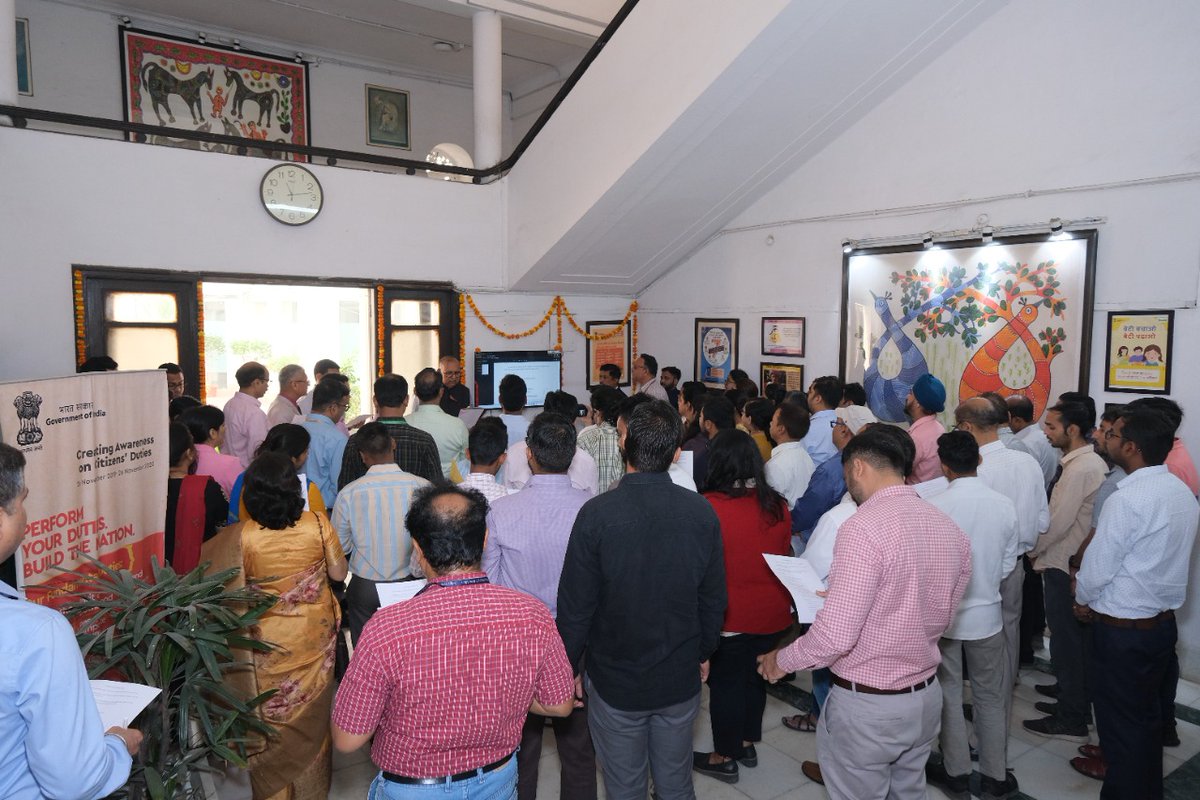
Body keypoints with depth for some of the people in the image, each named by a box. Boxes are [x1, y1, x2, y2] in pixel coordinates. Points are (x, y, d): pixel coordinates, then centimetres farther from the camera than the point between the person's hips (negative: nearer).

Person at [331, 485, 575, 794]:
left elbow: (347, 740, -18)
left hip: (411, 789, -1)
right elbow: (560, 705, -7)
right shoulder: (533, 616, -22)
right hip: (498, 781, 2)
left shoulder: (385, 631, -30)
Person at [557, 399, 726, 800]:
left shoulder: (597, 513, -21)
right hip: (681, 678, 3)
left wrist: (570, 665, 2)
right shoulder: (702, 511, -12)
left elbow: (575, 604, -14)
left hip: (616, 681, -2)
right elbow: (714, 597, -1)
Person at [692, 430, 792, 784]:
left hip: (731, 617, -5)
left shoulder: (708, 507, -21)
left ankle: (725, 758, 26)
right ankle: (747, 743, 38)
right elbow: (786, 555, 10)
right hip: (773, 614, 5)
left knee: (726, 683, 11)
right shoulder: (777, 505, -5)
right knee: (755, 676, 21)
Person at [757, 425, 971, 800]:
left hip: (867, 704, -7)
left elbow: (836, 636, -26)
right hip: (926, 697, 7)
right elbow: (940, 618, 13)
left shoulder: (863, 528, -24)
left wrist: (782, 660, -9)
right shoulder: (951, 529, 1)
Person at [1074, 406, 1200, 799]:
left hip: (1122, 629, -8)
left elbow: (1097, 565, -19)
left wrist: (1083, 599, 1)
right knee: (1147, 717, 22)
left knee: (1120, 723, 6)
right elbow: (1160, 556, 12)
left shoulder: (1127, 498, -24)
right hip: (1164, 620, 8)